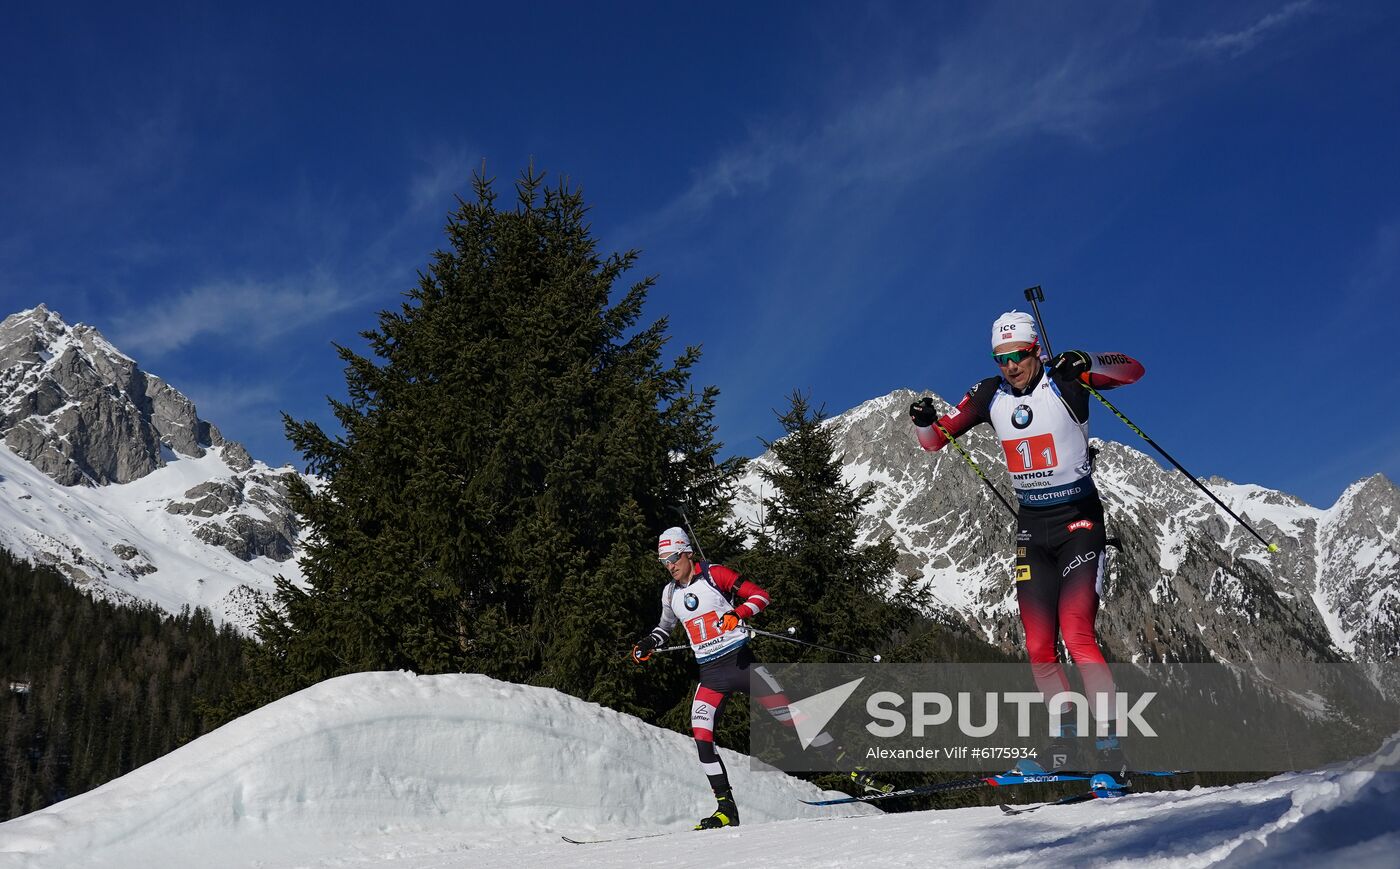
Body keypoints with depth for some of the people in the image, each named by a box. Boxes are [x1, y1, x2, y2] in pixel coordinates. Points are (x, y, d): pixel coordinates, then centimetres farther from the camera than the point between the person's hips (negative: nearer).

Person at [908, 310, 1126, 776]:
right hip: (1032, 527, 5)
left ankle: (1109, 744, -13)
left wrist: (1086, 365, -35)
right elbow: (937, 439, 9)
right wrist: (925, 422, -14)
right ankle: (1065, 739, 20)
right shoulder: (990, 395, 4)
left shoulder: (1063, 382, -9)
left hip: (1079, 520, -5)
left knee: (1078, 638, -18)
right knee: (1038, 648, 3)